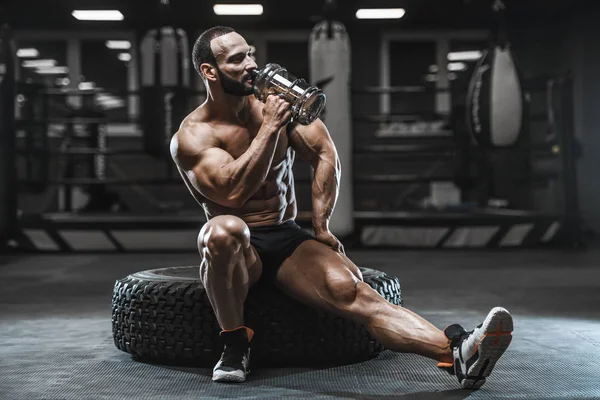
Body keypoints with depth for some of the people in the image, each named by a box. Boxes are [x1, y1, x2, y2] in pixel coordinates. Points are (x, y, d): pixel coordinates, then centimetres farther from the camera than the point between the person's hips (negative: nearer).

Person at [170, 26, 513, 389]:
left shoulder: (275, 98, 3)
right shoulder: (192, 136, -9)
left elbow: (325, 155, 5)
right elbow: (233, 193, -25)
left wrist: (321, 227, -2)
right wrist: (269, 126, -24)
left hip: (287, 237, 3)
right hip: (237, 249, -2)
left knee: (348, 288, -26)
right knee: (226, 230, -40)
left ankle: (457, 352, -43)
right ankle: (235, 344, -19)